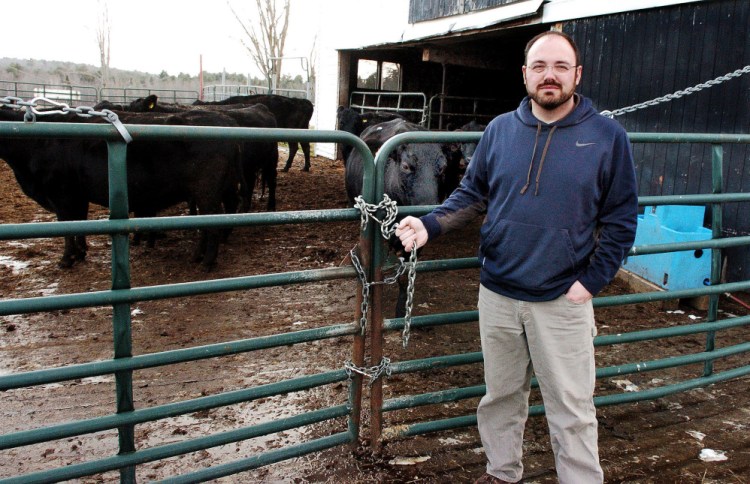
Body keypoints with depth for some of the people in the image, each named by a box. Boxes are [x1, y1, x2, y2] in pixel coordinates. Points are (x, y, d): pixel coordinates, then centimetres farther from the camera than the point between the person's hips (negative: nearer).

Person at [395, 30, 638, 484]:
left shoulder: (607, 136, -5)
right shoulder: (500, 129, 3)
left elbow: (621, 220, -2)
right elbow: (471, 194, 8)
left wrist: (591, 281, -9)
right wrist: (430, 224, -8)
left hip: (563, 301, -3)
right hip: (497, 294, 3)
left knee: (572, 409, 7)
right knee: (501, 396, 19)